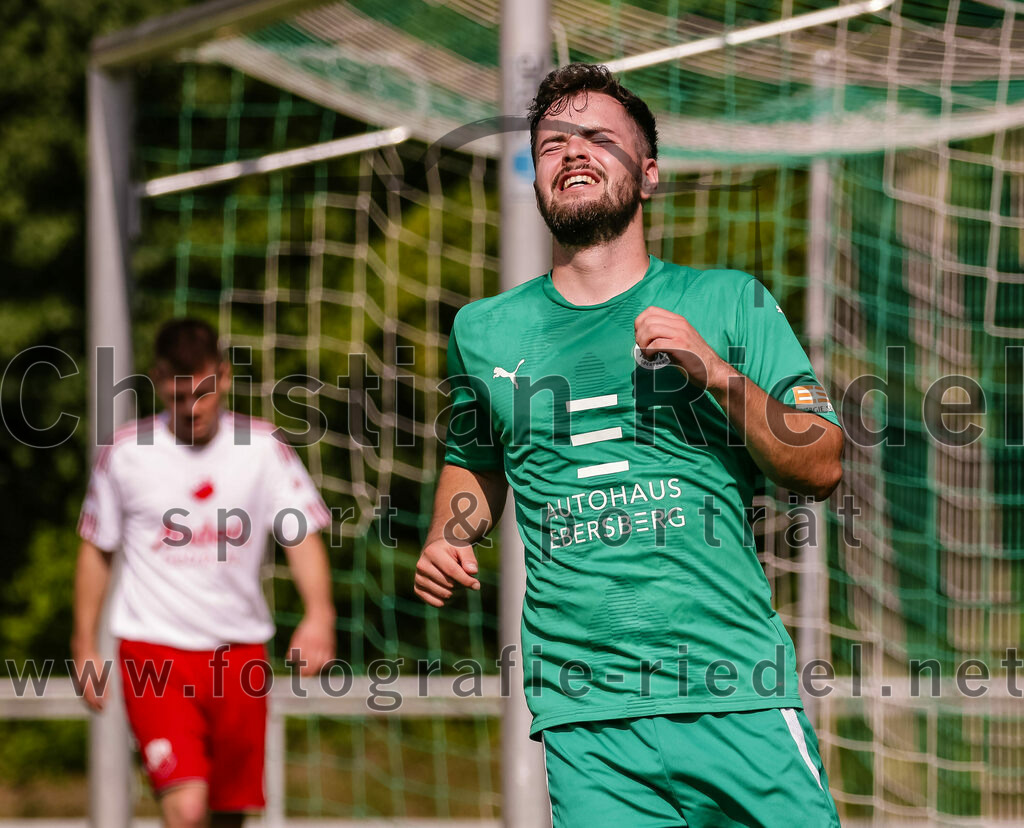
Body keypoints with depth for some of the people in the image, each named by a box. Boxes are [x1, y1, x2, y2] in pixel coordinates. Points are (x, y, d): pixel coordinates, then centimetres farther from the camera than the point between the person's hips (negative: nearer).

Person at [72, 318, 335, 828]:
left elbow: (302, 536, -2)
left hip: (239, 650, 2)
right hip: (154, 649, -2)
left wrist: (319, 614, -19)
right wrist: (85, 647, 7)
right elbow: (95, 549, 9)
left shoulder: (263, 447, 0)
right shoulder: (125, 453, -1)